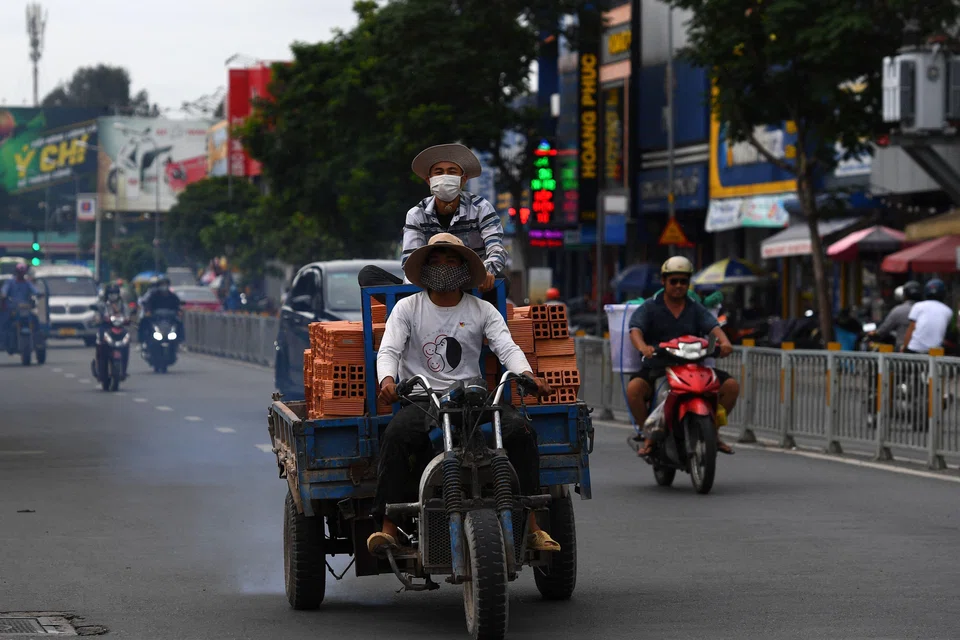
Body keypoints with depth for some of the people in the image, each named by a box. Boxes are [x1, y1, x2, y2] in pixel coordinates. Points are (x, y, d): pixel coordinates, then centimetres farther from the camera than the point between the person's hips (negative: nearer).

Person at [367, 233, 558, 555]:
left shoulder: (482, 310, 12)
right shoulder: (408, 308, 9)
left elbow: (507, 347, 0)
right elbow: (388, 350, -2)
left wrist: (527, 375, -22)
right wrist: (387, 379, -25)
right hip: (421, 397, -2)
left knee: (520, 429, -24)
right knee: (396, 434, -34)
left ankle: (531, 526, -18)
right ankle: (388, 527, -33)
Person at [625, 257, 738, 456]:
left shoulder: (696, 309, 13)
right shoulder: (649, 308, 6)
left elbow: (713, 327, -4)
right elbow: (635, 330, -10)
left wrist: (724, 343, -28)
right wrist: (643, 347, -34)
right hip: (656, 368, -3)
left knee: (731, 386, -13)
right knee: (634, 388, -32)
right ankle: (649, 436, -12)